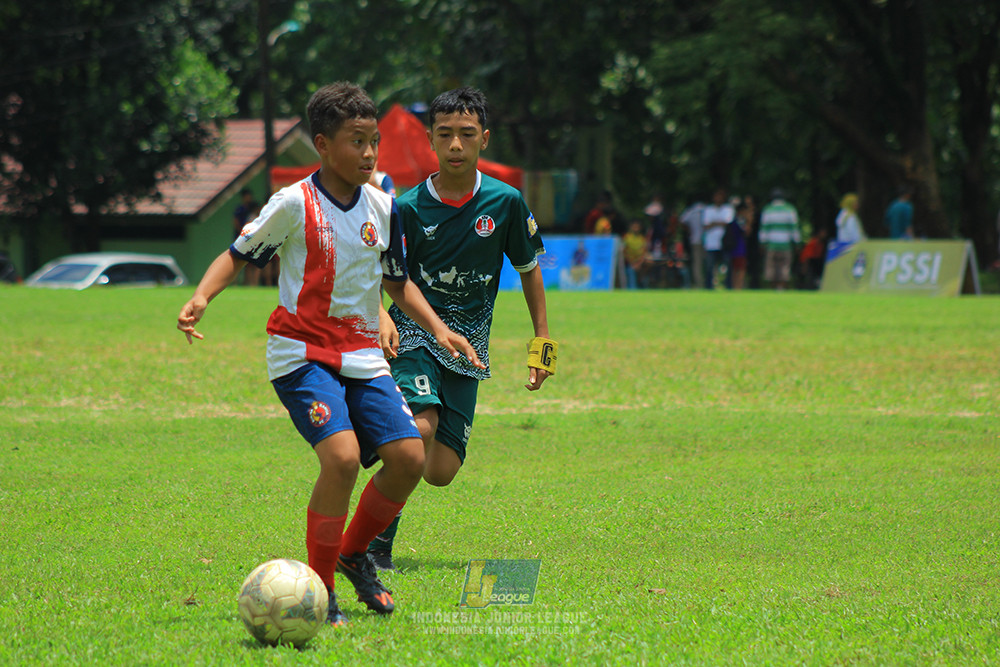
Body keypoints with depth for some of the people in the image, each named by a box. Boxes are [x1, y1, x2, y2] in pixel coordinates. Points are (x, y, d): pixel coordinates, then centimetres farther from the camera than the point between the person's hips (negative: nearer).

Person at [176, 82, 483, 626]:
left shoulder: (382, 207, 6)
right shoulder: (295, 204, -10)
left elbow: (397, 281, 20)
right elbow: (238, 255, 0)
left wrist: (439, 329, 10)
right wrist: (201, 298, -17)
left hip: (362, 356, 6)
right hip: (302, 353, -6)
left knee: (408, 456, -8)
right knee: (342, 456, -24)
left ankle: (354, 552, 18)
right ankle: (318, 590, -10)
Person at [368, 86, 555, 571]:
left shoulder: (505, 202, -2)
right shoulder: (409, 208, -6)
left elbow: (528, 268, 12)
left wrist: (542, 341, 10)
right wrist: (382, 318, -20)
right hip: (414, 332, -2)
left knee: (440, 472, -5)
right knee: (419, 429, -28)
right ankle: (377, 544, -14)